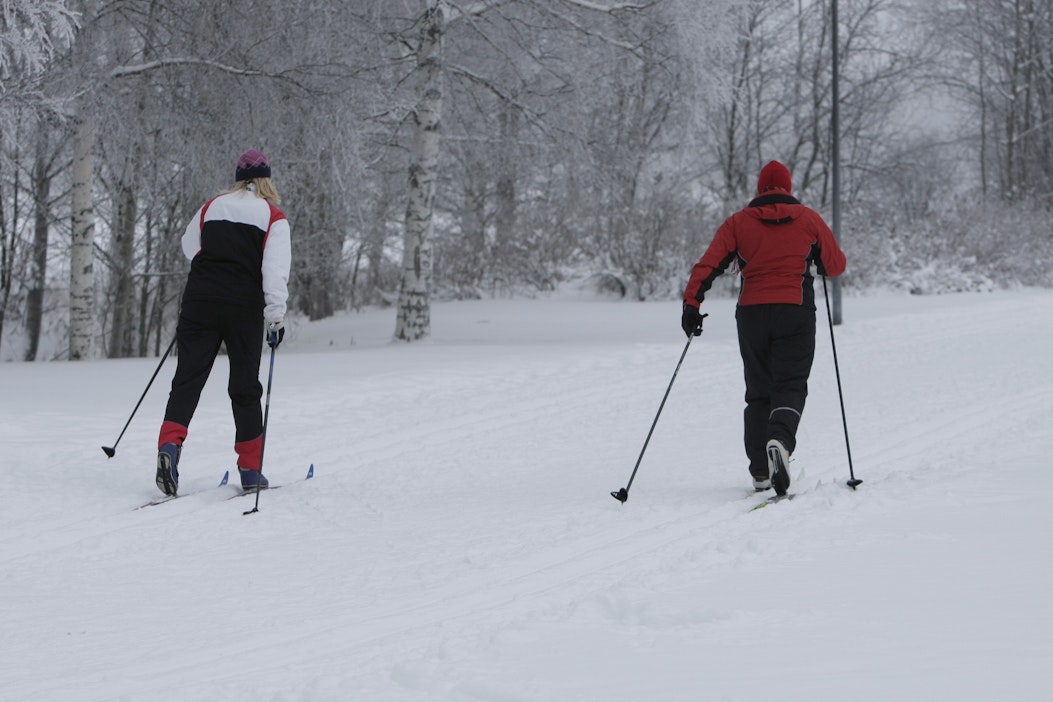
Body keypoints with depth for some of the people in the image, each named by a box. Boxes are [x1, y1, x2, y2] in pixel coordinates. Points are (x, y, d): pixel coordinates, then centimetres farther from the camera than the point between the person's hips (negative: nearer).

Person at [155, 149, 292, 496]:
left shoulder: (212, 206, 11)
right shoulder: (273, 217, 1)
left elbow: (189, 246, 25)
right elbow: (276, 269, -11)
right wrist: (276, 316, -13)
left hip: (200, 301, 2)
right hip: (244, 307, -2)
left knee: (187, 379, -1)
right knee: (245, 387, 7)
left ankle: (170, 444, -24)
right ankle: (250, 469, 10)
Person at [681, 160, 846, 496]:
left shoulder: (738, 222, 7)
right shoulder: (809, 219, 7)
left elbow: (709, 264, -4)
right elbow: (836, 265, 12)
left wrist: (691, 304, -6)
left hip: (751, 314, 2)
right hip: (795, 313, -2)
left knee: (759, 392, 12)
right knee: (790, 386, -1)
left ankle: (761, 472, 8)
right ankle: (780, 439, -33)